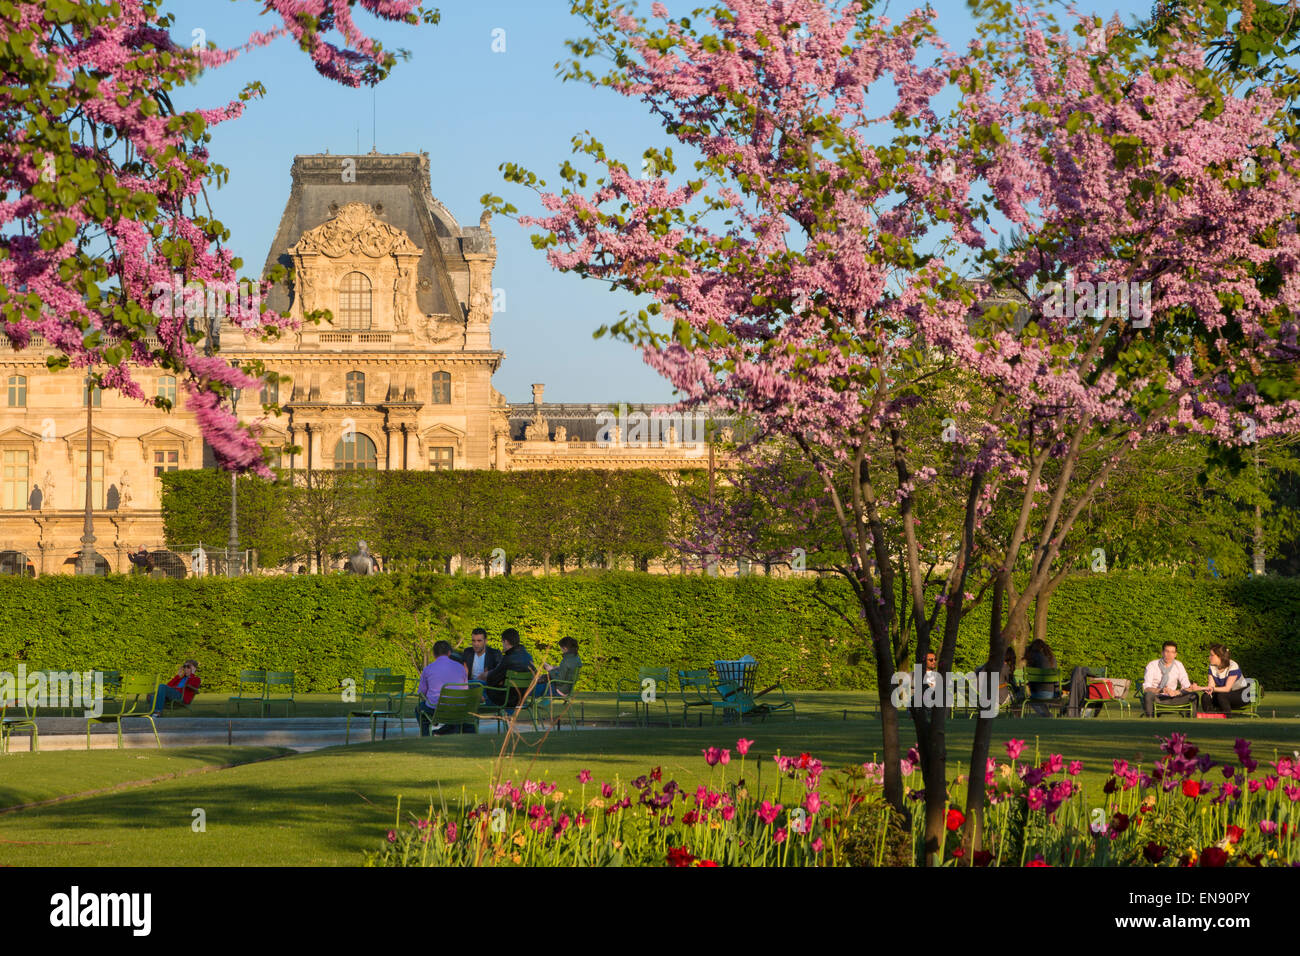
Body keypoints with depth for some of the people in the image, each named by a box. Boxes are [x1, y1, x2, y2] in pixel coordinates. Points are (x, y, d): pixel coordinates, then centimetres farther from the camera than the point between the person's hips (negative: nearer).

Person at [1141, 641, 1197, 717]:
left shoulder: (1178, 665, 2)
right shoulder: (1152, 666, -8)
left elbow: (1187, 687, -2)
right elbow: (1146, 688, -18)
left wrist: (1176, 692, -26)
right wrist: (1162, 690, -38)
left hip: (1170, 698, 3)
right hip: (1155, 698, -3)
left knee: (1193, 696, -20)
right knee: (1148, 695, -39)